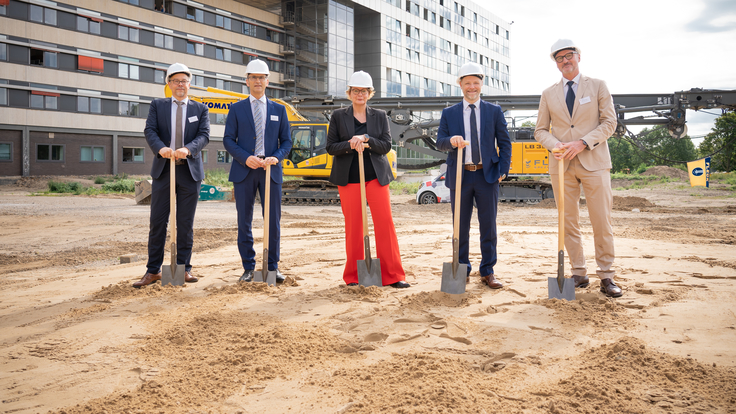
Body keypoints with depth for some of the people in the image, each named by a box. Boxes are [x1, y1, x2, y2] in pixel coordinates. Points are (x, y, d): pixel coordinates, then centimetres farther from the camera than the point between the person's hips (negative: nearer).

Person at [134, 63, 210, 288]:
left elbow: (204, 135, -3)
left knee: (185, 223, 4)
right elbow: (150, 131, -2)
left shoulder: (200, 109, 10)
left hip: (190, 170, 0)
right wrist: (161, 148, -22)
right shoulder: (157, 105, 11)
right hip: (163, 168, 0)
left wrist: (188, 149, -23)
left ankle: (184, 268, 14)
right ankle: (153, 270, 8)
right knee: (157, 221, 0)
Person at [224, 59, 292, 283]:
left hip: (270, 170, 1)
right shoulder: (236, 109, 8)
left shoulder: (279, 110, 12)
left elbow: (286, 141, 10)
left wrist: (276, 157, -10)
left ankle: (273, 267, 12)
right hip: (244, 170, -1)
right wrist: (246, 158, -13)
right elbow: (228, 140, 3)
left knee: (273, 220, 1)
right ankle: (248, 268, 12)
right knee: (244, 221, 2)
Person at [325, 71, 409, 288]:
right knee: (353, 226, 2)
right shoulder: (338, 116, 7)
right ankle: (353, 276, 14)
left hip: (376, 176, 1)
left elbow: (386, 145, 0)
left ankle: (392, 276, 2)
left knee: (385, 222, -5)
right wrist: (350, 144, -17)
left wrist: (366, 139, -17)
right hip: (349, 178, -1)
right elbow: (330, 147, 2)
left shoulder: (380, 116, 10)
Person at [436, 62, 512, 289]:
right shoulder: (449, 113, 8)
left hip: (487, 175, 0)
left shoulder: (494, 111, 8)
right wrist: (451, 141, -22)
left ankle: (487, 272, 15)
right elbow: (440, 142, 1)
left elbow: (504, 142, 6)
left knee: (488, 225, 4)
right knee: (460, 226, 6)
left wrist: (503, 170, -5)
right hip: (460, 175, 0)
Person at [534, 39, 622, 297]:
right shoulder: (548, 94, 13)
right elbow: (541, 130, 12)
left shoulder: (598, 86, 7)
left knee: (602, 222, -3)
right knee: (568, 223, 4)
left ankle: (606, 277, 7)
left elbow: (609, 122, 1)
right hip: (561, 165, 2)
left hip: (594, 162, -2)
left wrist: (582, 143, -13)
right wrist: (555, 145, -10)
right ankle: (579, 274, 14)